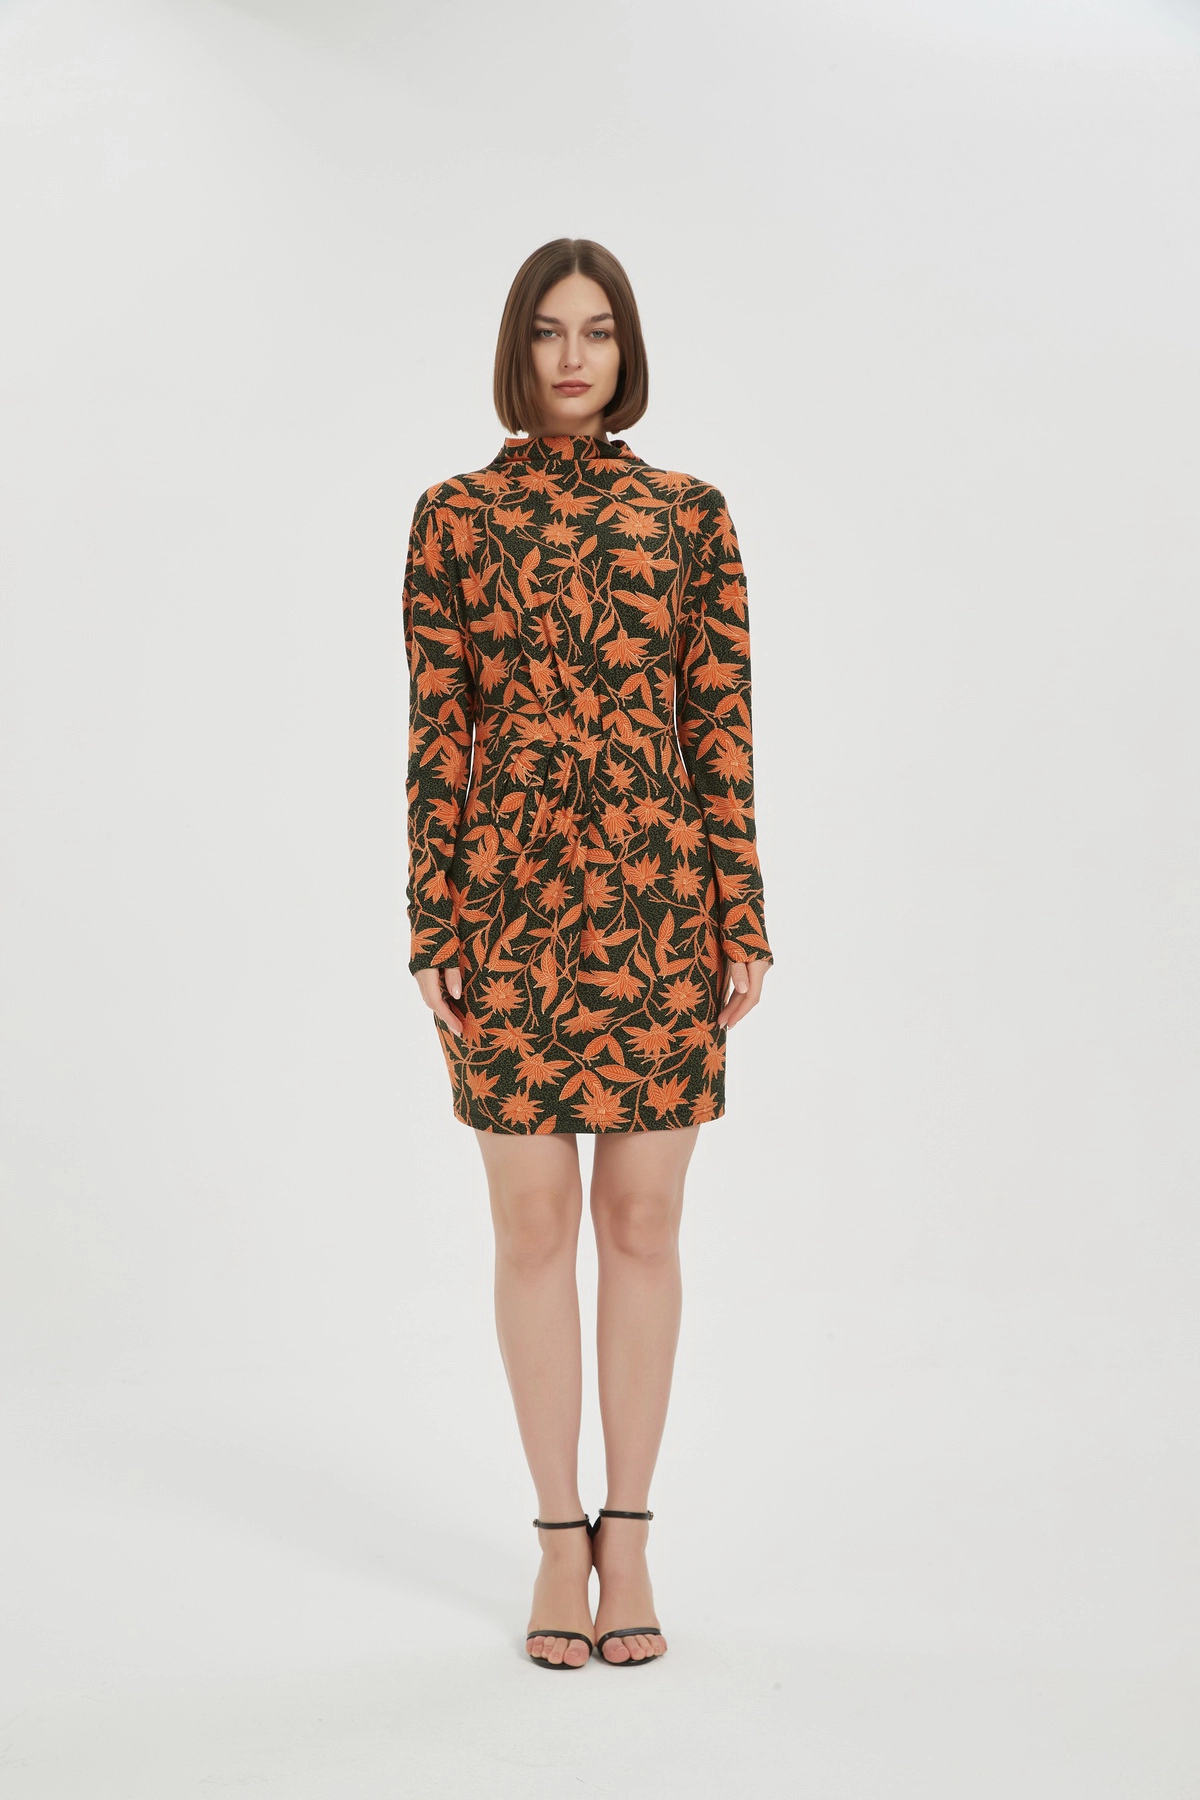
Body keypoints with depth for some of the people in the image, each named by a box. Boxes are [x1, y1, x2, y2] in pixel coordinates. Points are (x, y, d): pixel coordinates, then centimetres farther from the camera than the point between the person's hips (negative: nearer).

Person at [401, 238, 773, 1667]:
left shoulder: (689, 516, 6)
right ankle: (561, 1538, 18)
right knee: (535, 1221, 5)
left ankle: (629, 1533, 19)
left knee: (643, 1220, 6)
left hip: (658, 895, 1)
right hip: (511, 897, 0)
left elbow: (722, 722, 4)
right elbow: (435, 730, 1)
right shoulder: (454, 515, 4)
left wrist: (743, 920, -1)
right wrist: (434, 930, -4)